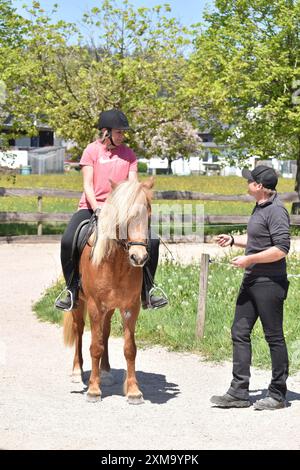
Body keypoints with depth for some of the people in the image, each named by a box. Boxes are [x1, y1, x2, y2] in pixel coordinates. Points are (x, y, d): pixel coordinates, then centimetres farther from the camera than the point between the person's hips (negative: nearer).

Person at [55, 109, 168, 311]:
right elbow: (88, 185, -6)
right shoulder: (92, 151, 0)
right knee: (68, 241, -26)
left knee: (152, 241, -13)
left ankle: (147, 291, 3)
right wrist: (97, 209, -20)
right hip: (91, 207, -2)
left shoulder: (128, 154, 7)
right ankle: (72, 290, -6)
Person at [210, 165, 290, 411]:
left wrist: (250, 259, -21)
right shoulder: (260, 207, 13)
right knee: (240, 333, 9)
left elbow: (281, 248, -24)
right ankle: (239, 392, 14)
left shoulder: (276, 211, -17)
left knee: (274, 337, 1)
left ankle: (278, 395, 11)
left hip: (270, 283, -10)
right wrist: (233, 240, 15)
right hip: (251, 280, 10)